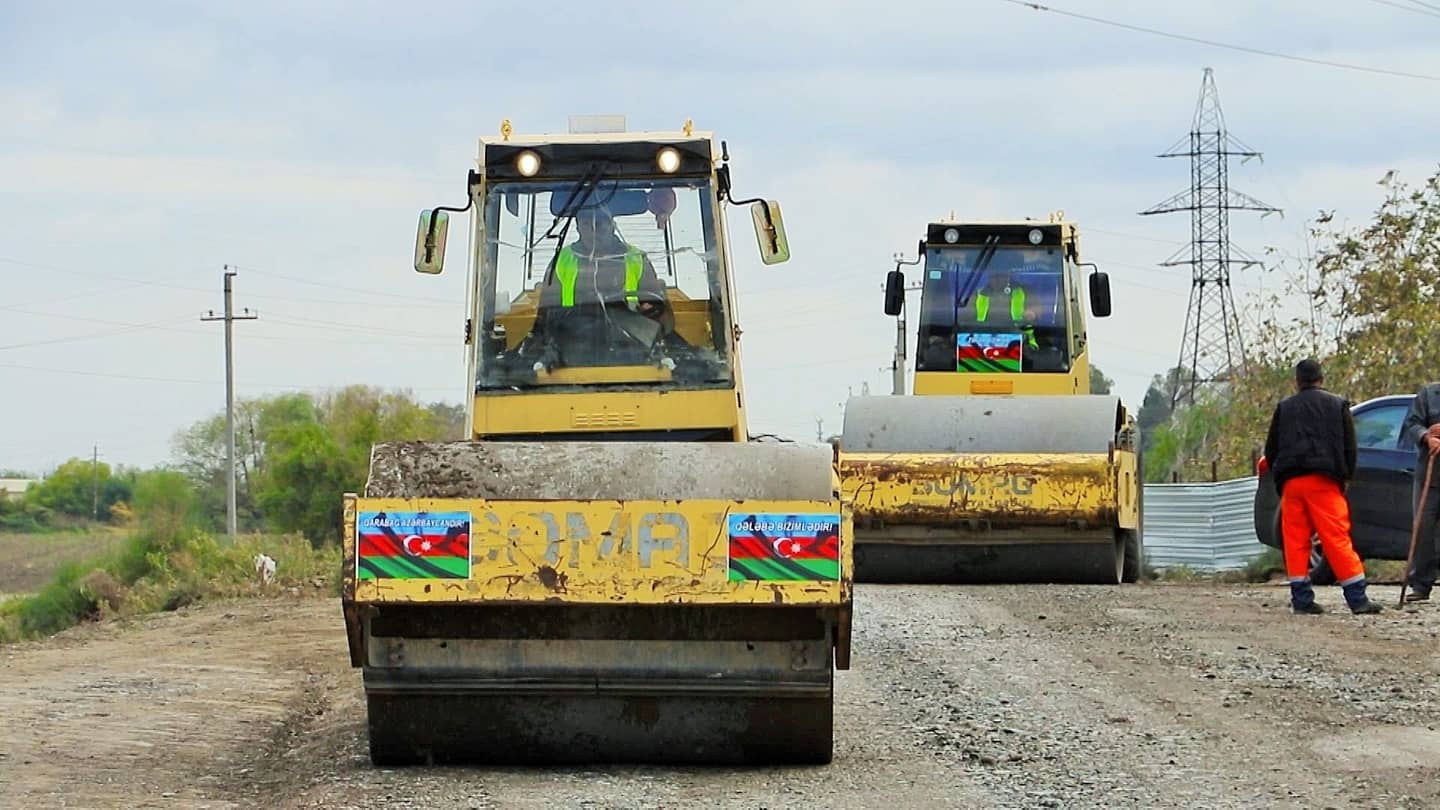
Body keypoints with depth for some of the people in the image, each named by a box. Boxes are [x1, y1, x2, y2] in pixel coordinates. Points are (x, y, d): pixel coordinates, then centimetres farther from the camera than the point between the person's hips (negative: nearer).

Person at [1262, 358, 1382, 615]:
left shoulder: (1284, 408, 14)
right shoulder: (1337, 405, 9)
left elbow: (1271, 449, 14)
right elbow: (1349, 447, 7)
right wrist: (1345, 478, 16)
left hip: (1291, 482, 2)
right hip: (1324, 481, -2)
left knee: (1295, 541, 6)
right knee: (1337, 538, -7)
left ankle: (1301, 598, 1)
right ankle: (1357, 598, -11)